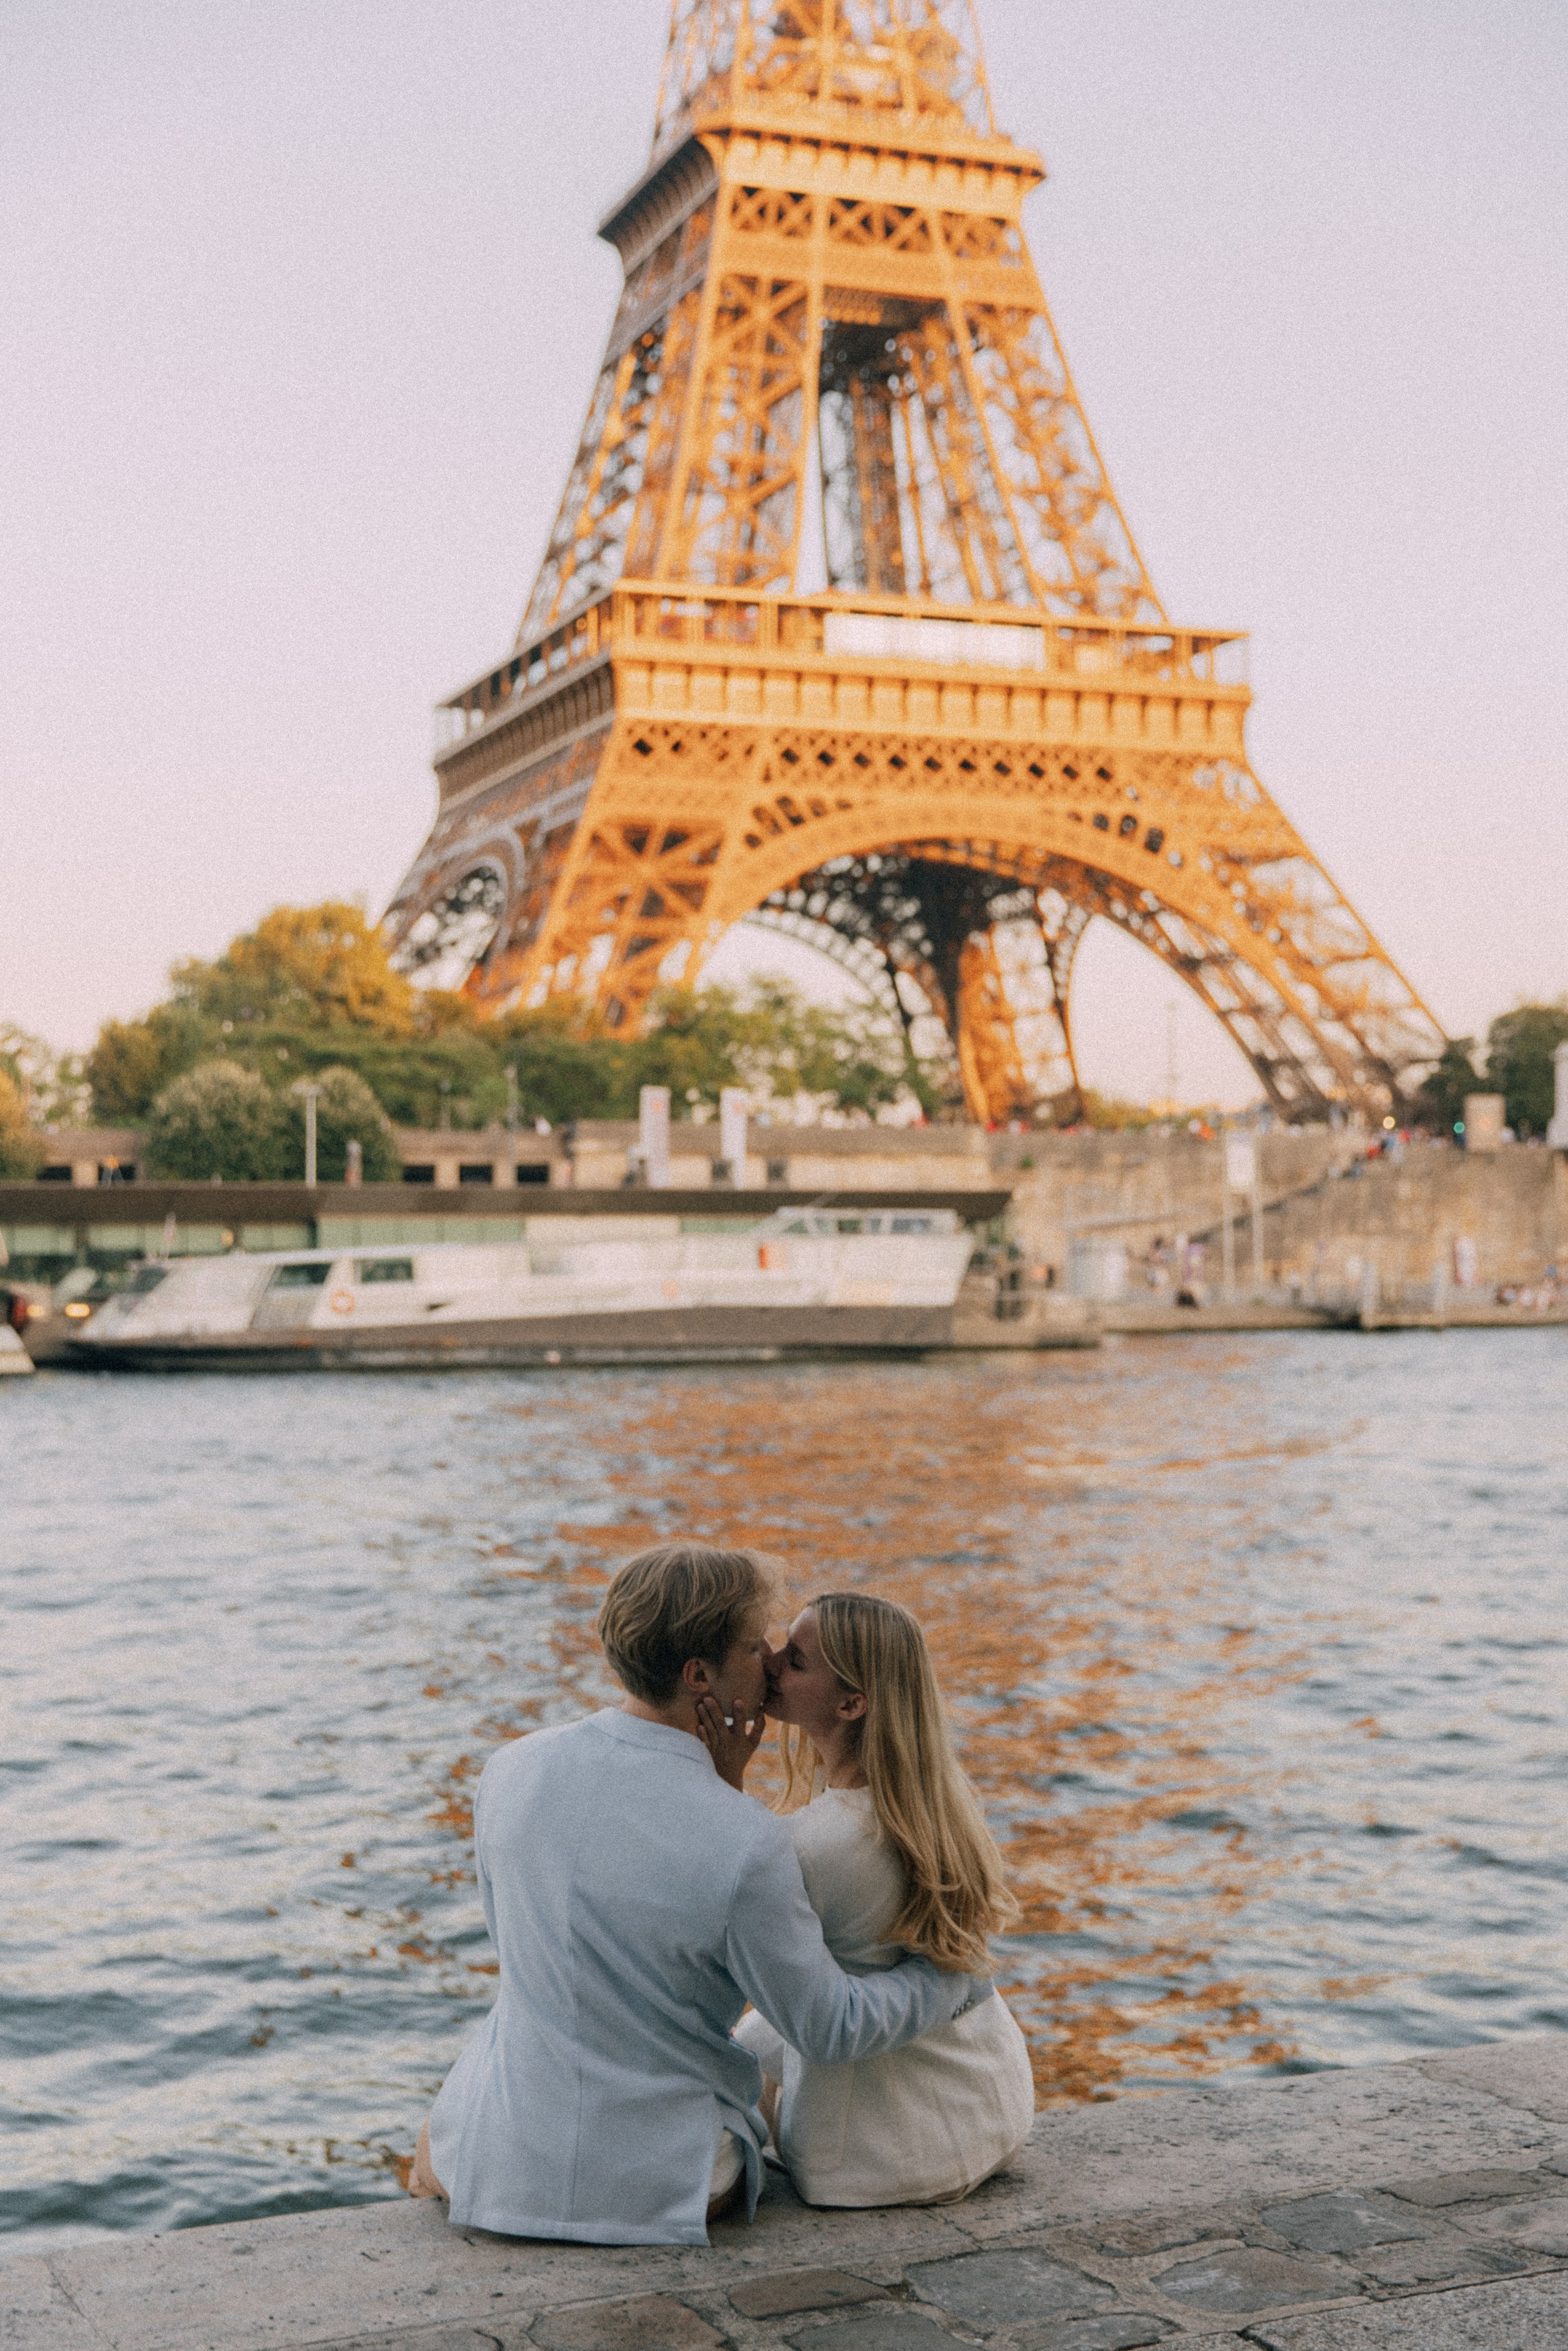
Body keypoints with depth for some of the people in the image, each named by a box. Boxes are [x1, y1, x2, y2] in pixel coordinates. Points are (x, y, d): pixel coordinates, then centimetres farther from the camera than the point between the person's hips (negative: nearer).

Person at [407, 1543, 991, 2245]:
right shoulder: (745, 1845, -24)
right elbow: (832, 2029, -12)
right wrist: (958, 1977, 6)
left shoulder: (510, 1771, -11)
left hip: (502, 2163, 5)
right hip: (655, 2182, -5)